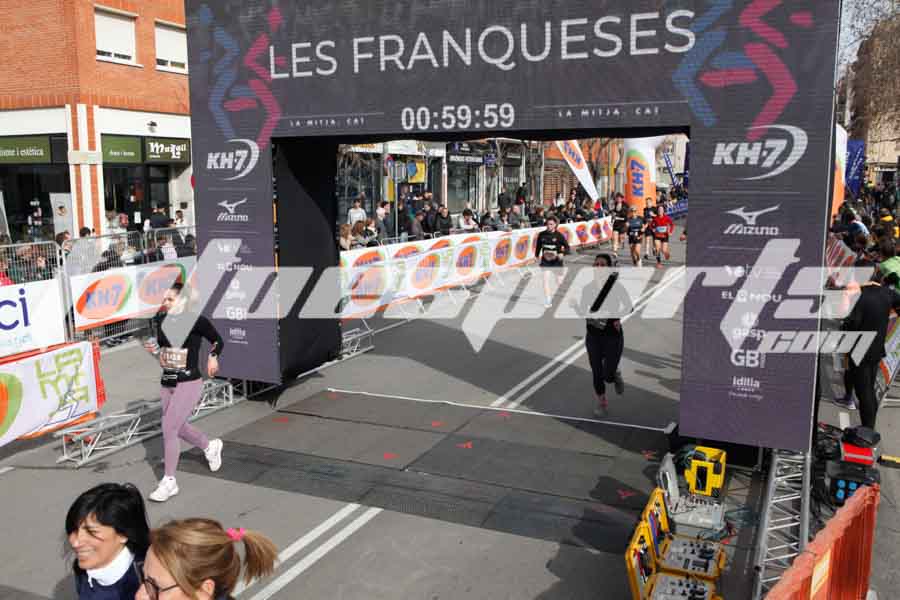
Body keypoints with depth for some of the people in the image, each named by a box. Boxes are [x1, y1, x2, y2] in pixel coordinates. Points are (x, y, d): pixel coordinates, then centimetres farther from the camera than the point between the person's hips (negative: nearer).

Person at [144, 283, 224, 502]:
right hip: (166, 383, 7)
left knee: (169, 429, -11)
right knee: (179, 428, 19)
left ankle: (169, 482, 4)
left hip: (189, 383, -7)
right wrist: (153, 349, -2)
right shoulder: (160, 320, 2)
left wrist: (213, 356, -8)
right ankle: (211, 446, 48)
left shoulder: (197, 321, -12)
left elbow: (218, 341, 3)